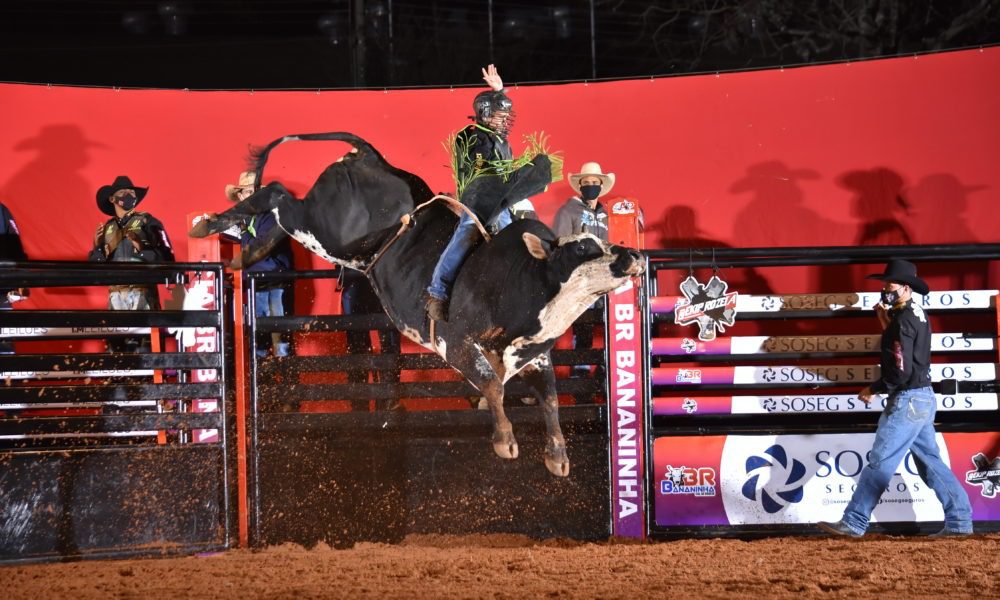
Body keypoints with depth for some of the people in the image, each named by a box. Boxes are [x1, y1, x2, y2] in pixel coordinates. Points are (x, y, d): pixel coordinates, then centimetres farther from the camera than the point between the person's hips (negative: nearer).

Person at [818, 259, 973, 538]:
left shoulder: (903, 320, -17)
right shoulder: (916, 314, 13)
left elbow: (901, 371, -21)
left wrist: (873, 389, -9)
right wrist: (885, 320, 10)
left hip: (907, 400, -10)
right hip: (923, 399, 10)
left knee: (880, 463, -8)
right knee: (930, 462, 12)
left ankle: (853, 523, -7)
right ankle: (959, 521, 12)